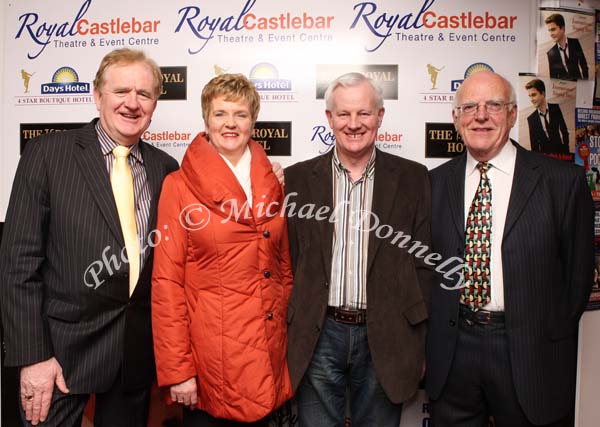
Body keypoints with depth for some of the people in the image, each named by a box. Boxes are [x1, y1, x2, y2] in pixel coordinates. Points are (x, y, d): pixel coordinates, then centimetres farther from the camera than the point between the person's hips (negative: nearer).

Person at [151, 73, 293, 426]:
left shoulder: (273, 184, 5)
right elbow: (167, 282, -8)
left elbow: (284, 268, 10)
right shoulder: (180, 186, -7)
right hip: (210, 355, -3)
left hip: (268, 354, 4)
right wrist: (176, 369, -10)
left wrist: (291, 339, 8)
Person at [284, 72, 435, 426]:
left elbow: (423, 266, 1)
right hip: (318, 338, 1)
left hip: (385, 340, 0)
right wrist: (285, 340, 2)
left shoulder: (413, 178, 1)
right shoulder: (298, 179, 2)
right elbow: (287, 262, 3)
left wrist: (418, 347, 0)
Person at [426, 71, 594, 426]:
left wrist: (554, 341, 2)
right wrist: (425, 343, 3)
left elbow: (578, 272, 0)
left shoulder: (562, 180, -5)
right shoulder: (437, 182, 2)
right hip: (451, 352, 2)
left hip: (531, 355, -2)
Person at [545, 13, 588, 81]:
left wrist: (585, 82, 0)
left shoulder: (575, 43, 1)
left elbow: (584, 65, 6)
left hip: (578, 82, 0)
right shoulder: (550, 53, -1)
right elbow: (553, 77, 4)